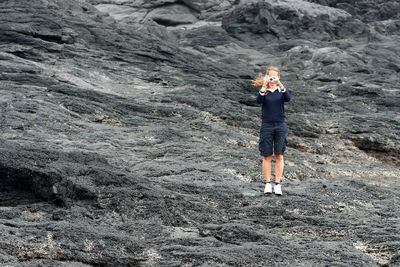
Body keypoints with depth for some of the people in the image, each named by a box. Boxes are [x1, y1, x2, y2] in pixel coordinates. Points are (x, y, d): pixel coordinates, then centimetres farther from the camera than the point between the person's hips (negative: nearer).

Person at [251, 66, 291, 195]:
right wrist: (264, 86, -33)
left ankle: (278, 184, 4)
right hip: (266, 125, -1)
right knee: (267, 156, 2)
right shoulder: (263, 91, 2)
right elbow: (259, 100, -19)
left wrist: (280, 85, -30)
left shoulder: (281, 90, 4)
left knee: (279, 156, 1)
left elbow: (288, 98, -17)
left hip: (280, 125, 1)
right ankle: (267, 184, 7)